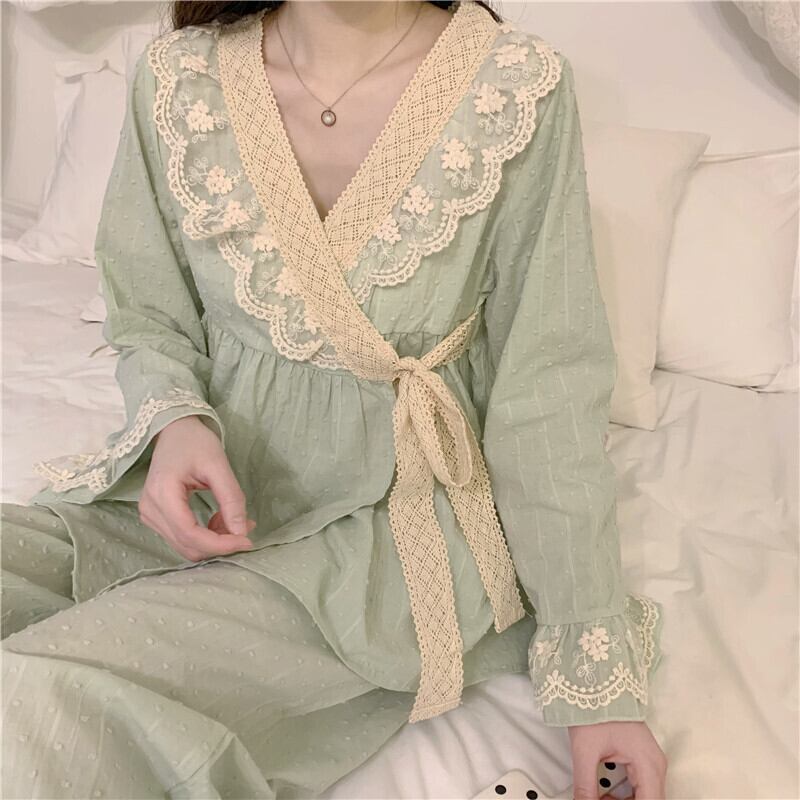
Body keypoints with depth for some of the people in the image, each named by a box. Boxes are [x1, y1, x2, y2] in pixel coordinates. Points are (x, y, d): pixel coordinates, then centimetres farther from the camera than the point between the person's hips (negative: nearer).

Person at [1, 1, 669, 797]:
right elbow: (150, 321, 8)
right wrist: (175, 423, -16)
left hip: (392, 516, -4)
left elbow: (547, 393, -9)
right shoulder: (176, 76, -2)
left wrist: (597, 675, -10)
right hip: (206, 496, 4)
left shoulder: (521, 84, -11)